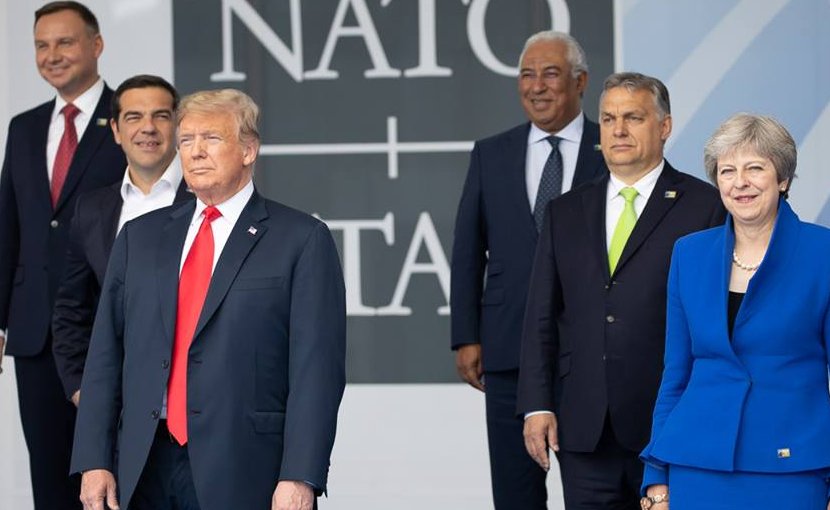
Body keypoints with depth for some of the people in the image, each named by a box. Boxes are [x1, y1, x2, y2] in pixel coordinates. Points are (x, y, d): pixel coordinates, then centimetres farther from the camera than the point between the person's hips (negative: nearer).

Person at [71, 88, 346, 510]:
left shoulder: (301, 240, 0)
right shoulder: (141, 236, 14)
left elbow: (316, 367, -7)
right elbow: (106, 354, 11)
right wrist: (94, 460, 2)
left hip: (243, 474, -4)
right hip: (144, 471, 4)